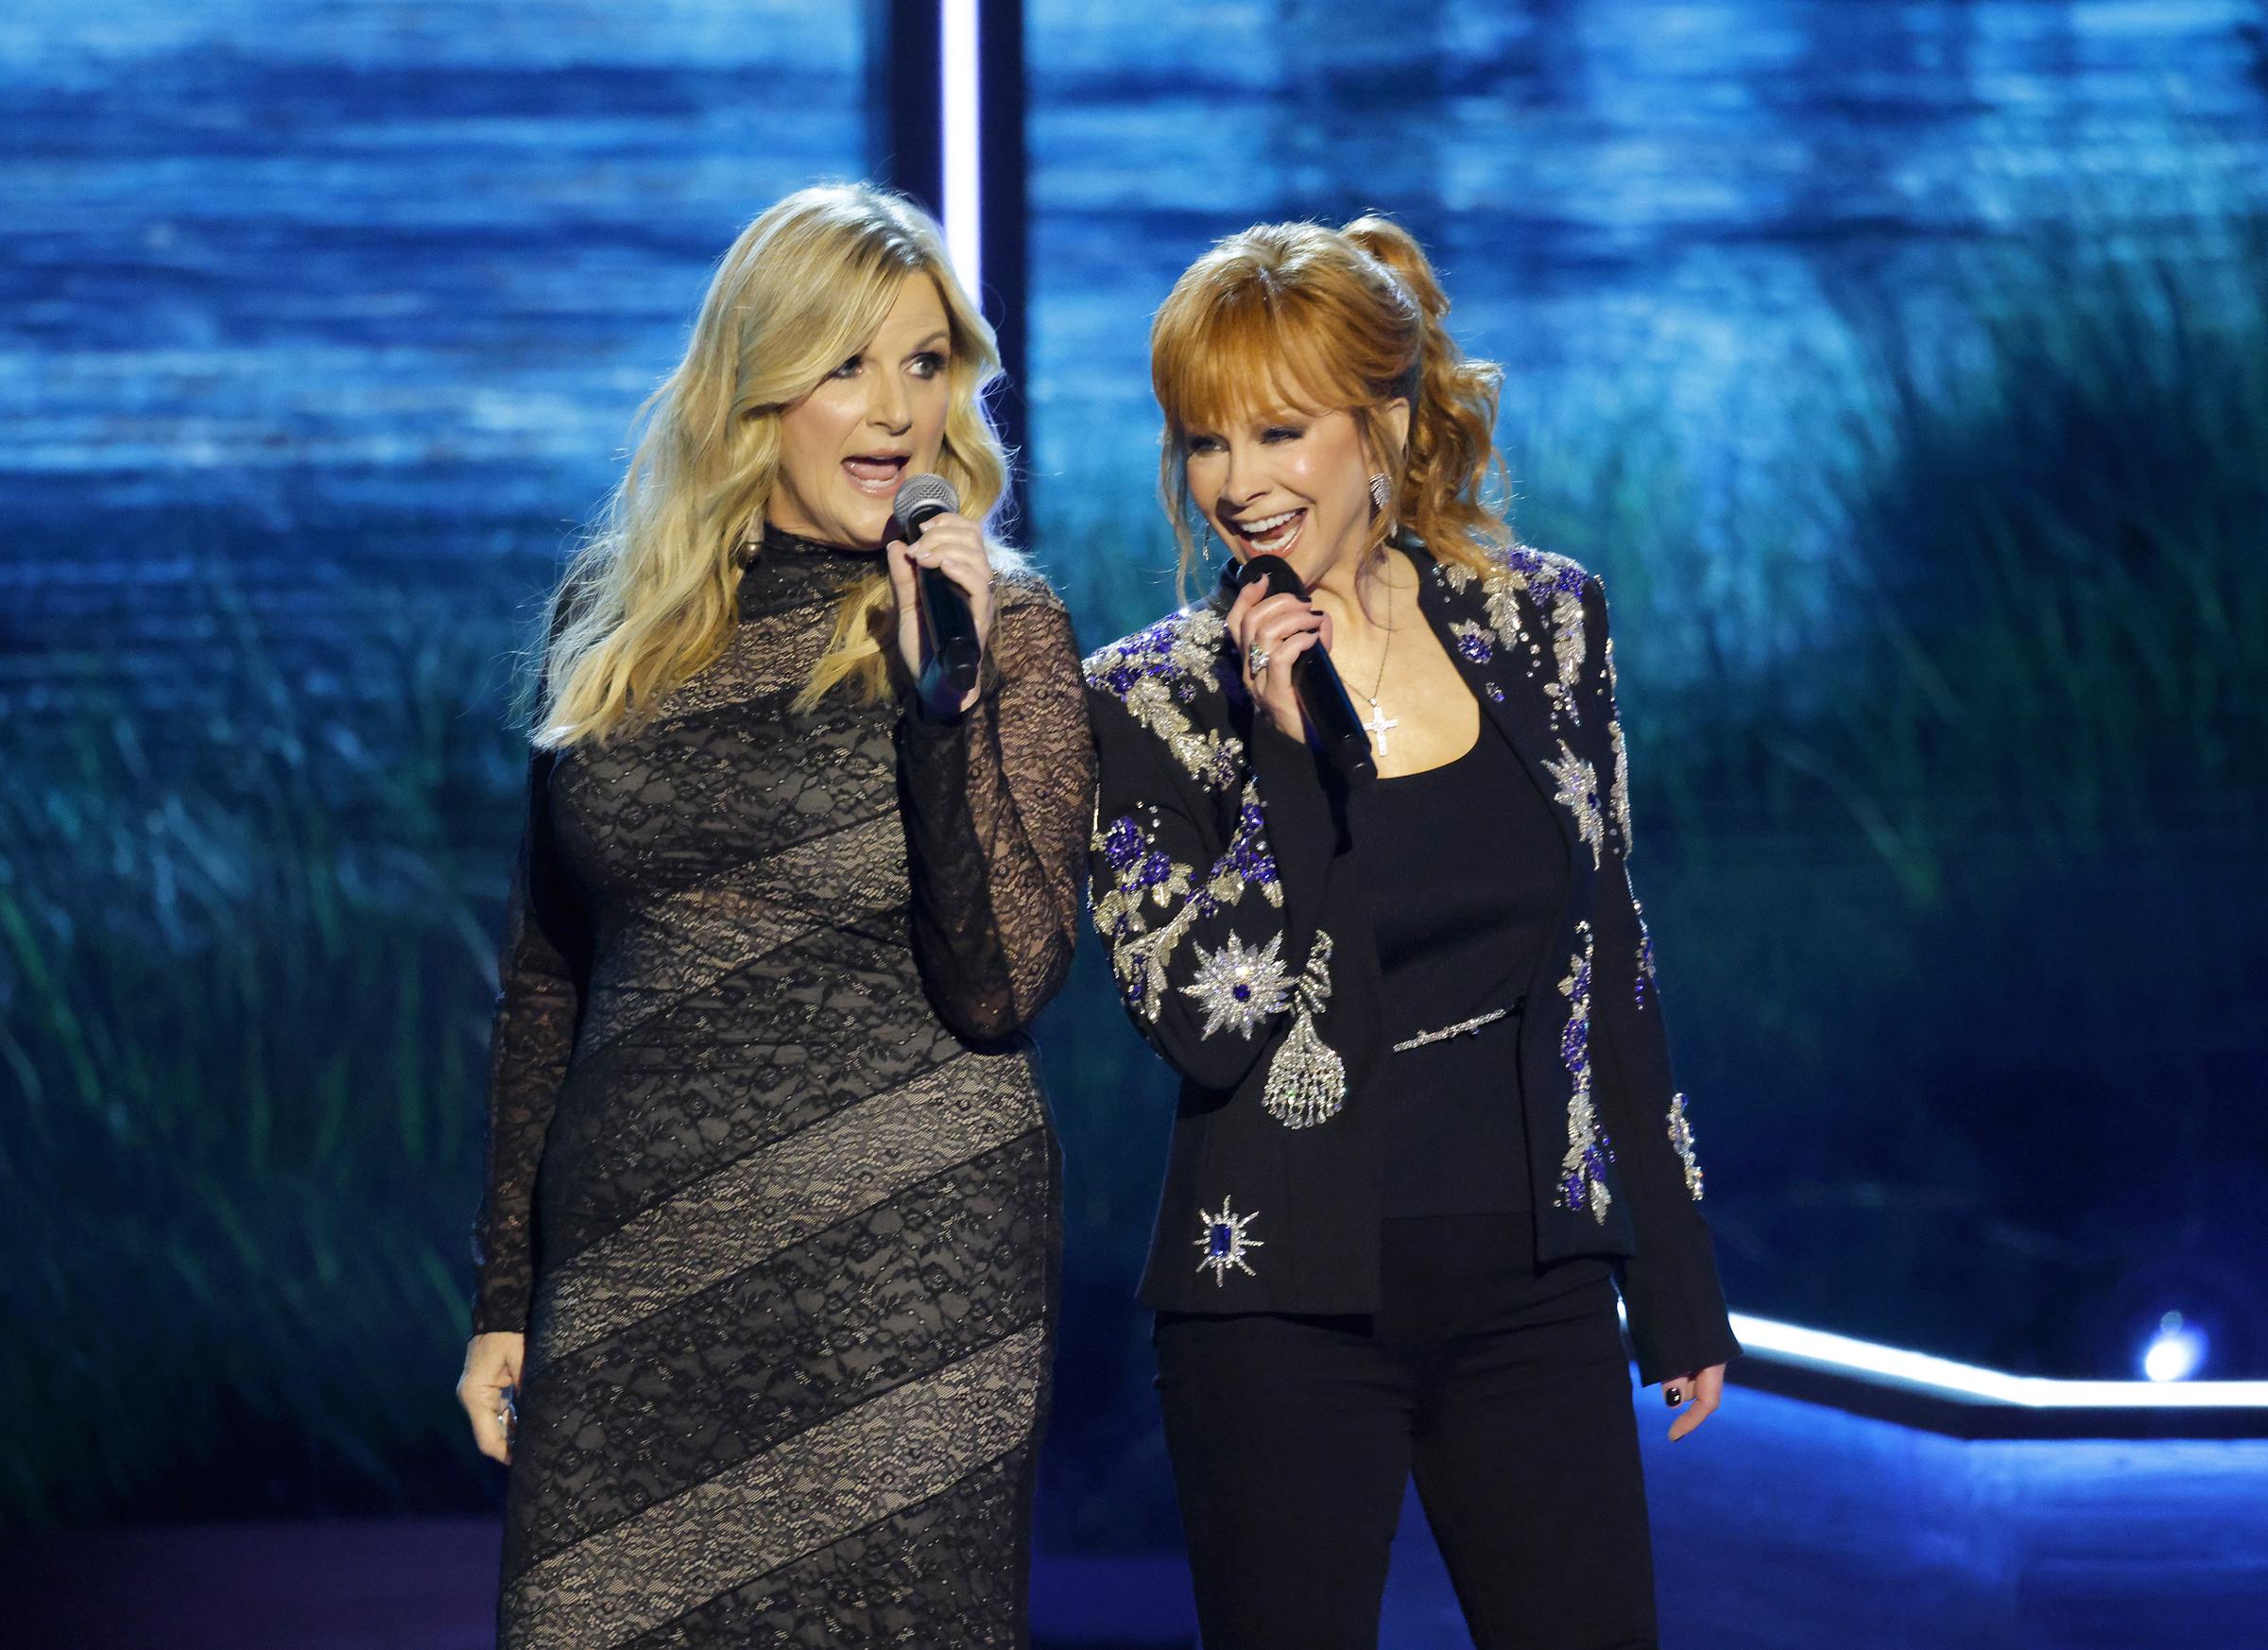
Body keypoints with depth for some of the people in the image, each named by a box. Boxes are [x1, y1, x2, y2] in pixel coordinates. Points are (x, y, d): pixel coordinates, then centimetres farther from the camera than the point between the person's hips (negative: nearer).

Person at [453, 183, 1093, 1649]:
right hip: (632, 1281, 3)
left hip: (903, 1285, -3)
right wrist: (505, 1293, 13)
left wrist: (944, 695, -19)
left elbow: (999, 989, -11)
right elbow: (547, 976, 14)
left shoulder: (1003, 627, -1)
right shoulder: (615, 616, 8)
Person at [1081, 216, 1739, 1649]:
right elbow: (1202, 1025, -12)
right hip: (1286, 1305, -2)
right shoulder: (1152, 698, -3)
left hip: (1534, 1286, 2)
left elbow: (1607, 957, 10)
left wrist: (1681, 1293, 12)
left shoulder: (1541, 623, 4)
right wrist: (1288, 748, -19)